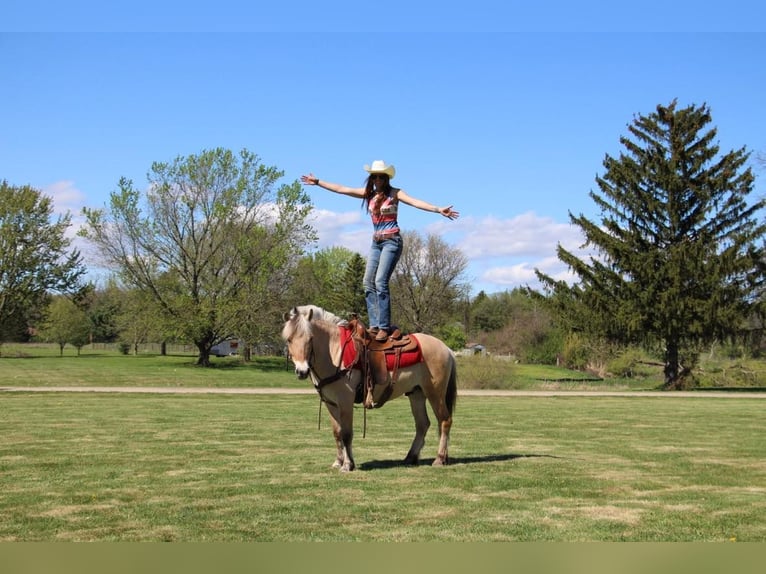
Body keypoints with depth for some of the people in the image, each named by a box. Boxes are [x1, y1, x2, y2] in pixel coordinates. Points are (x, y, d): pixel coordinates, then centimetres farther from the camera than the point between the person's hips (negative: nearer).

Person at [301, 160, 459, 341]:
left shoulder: (394, 193, -4)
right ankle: (374, 325, -1)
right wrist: (317, 182, 18)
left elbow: (415, 202, -18)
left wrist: (438, 210, -32)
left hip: (391, 241, -7)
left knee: (380, 281, -16)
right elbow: (341, 189, 16)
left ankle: (384, 327, -16)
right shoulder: (369, 194, 11)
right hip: (376, 242, 7)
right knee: (368, 282, -2)